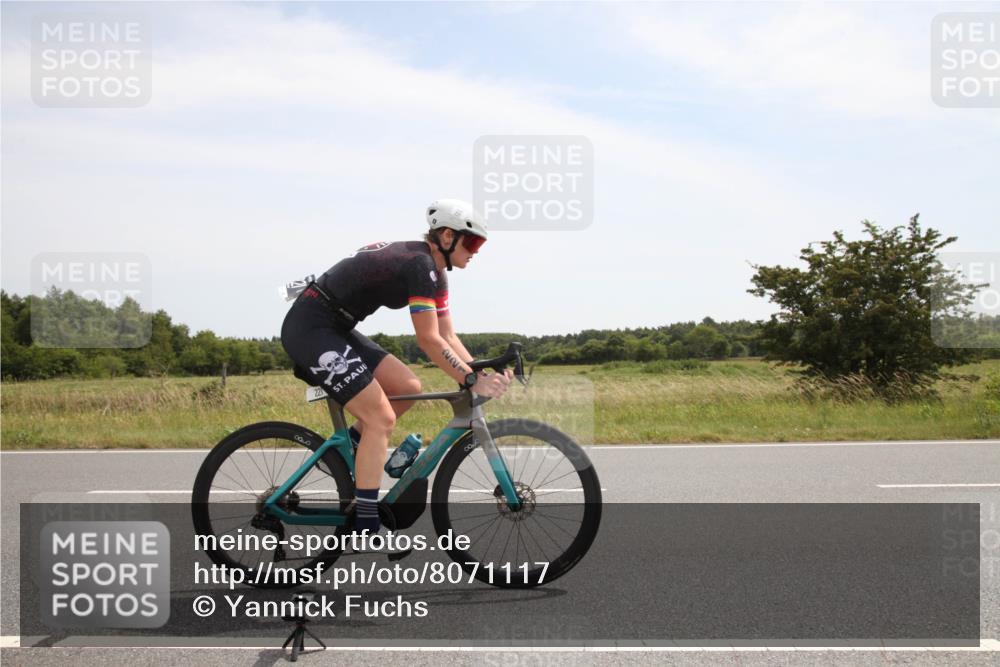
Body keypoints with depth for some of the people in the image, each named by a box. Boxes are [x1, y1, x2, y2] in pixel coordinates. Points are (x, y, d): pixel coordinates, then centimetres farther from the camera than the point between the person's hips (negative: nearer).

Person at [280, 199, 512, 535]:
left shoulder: (434, 272, 11)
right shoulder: (419, 264, -18)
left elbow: (448, 337, 10)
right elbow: (429, 341, -22)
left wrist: (482, 373, -2)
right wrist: (473, 381, -19)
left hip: (335, 328, 10)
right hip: (309, 327, -10)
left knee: (408, 388, 4)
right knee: (381, 418, -12)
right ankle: (366, 532, -9)